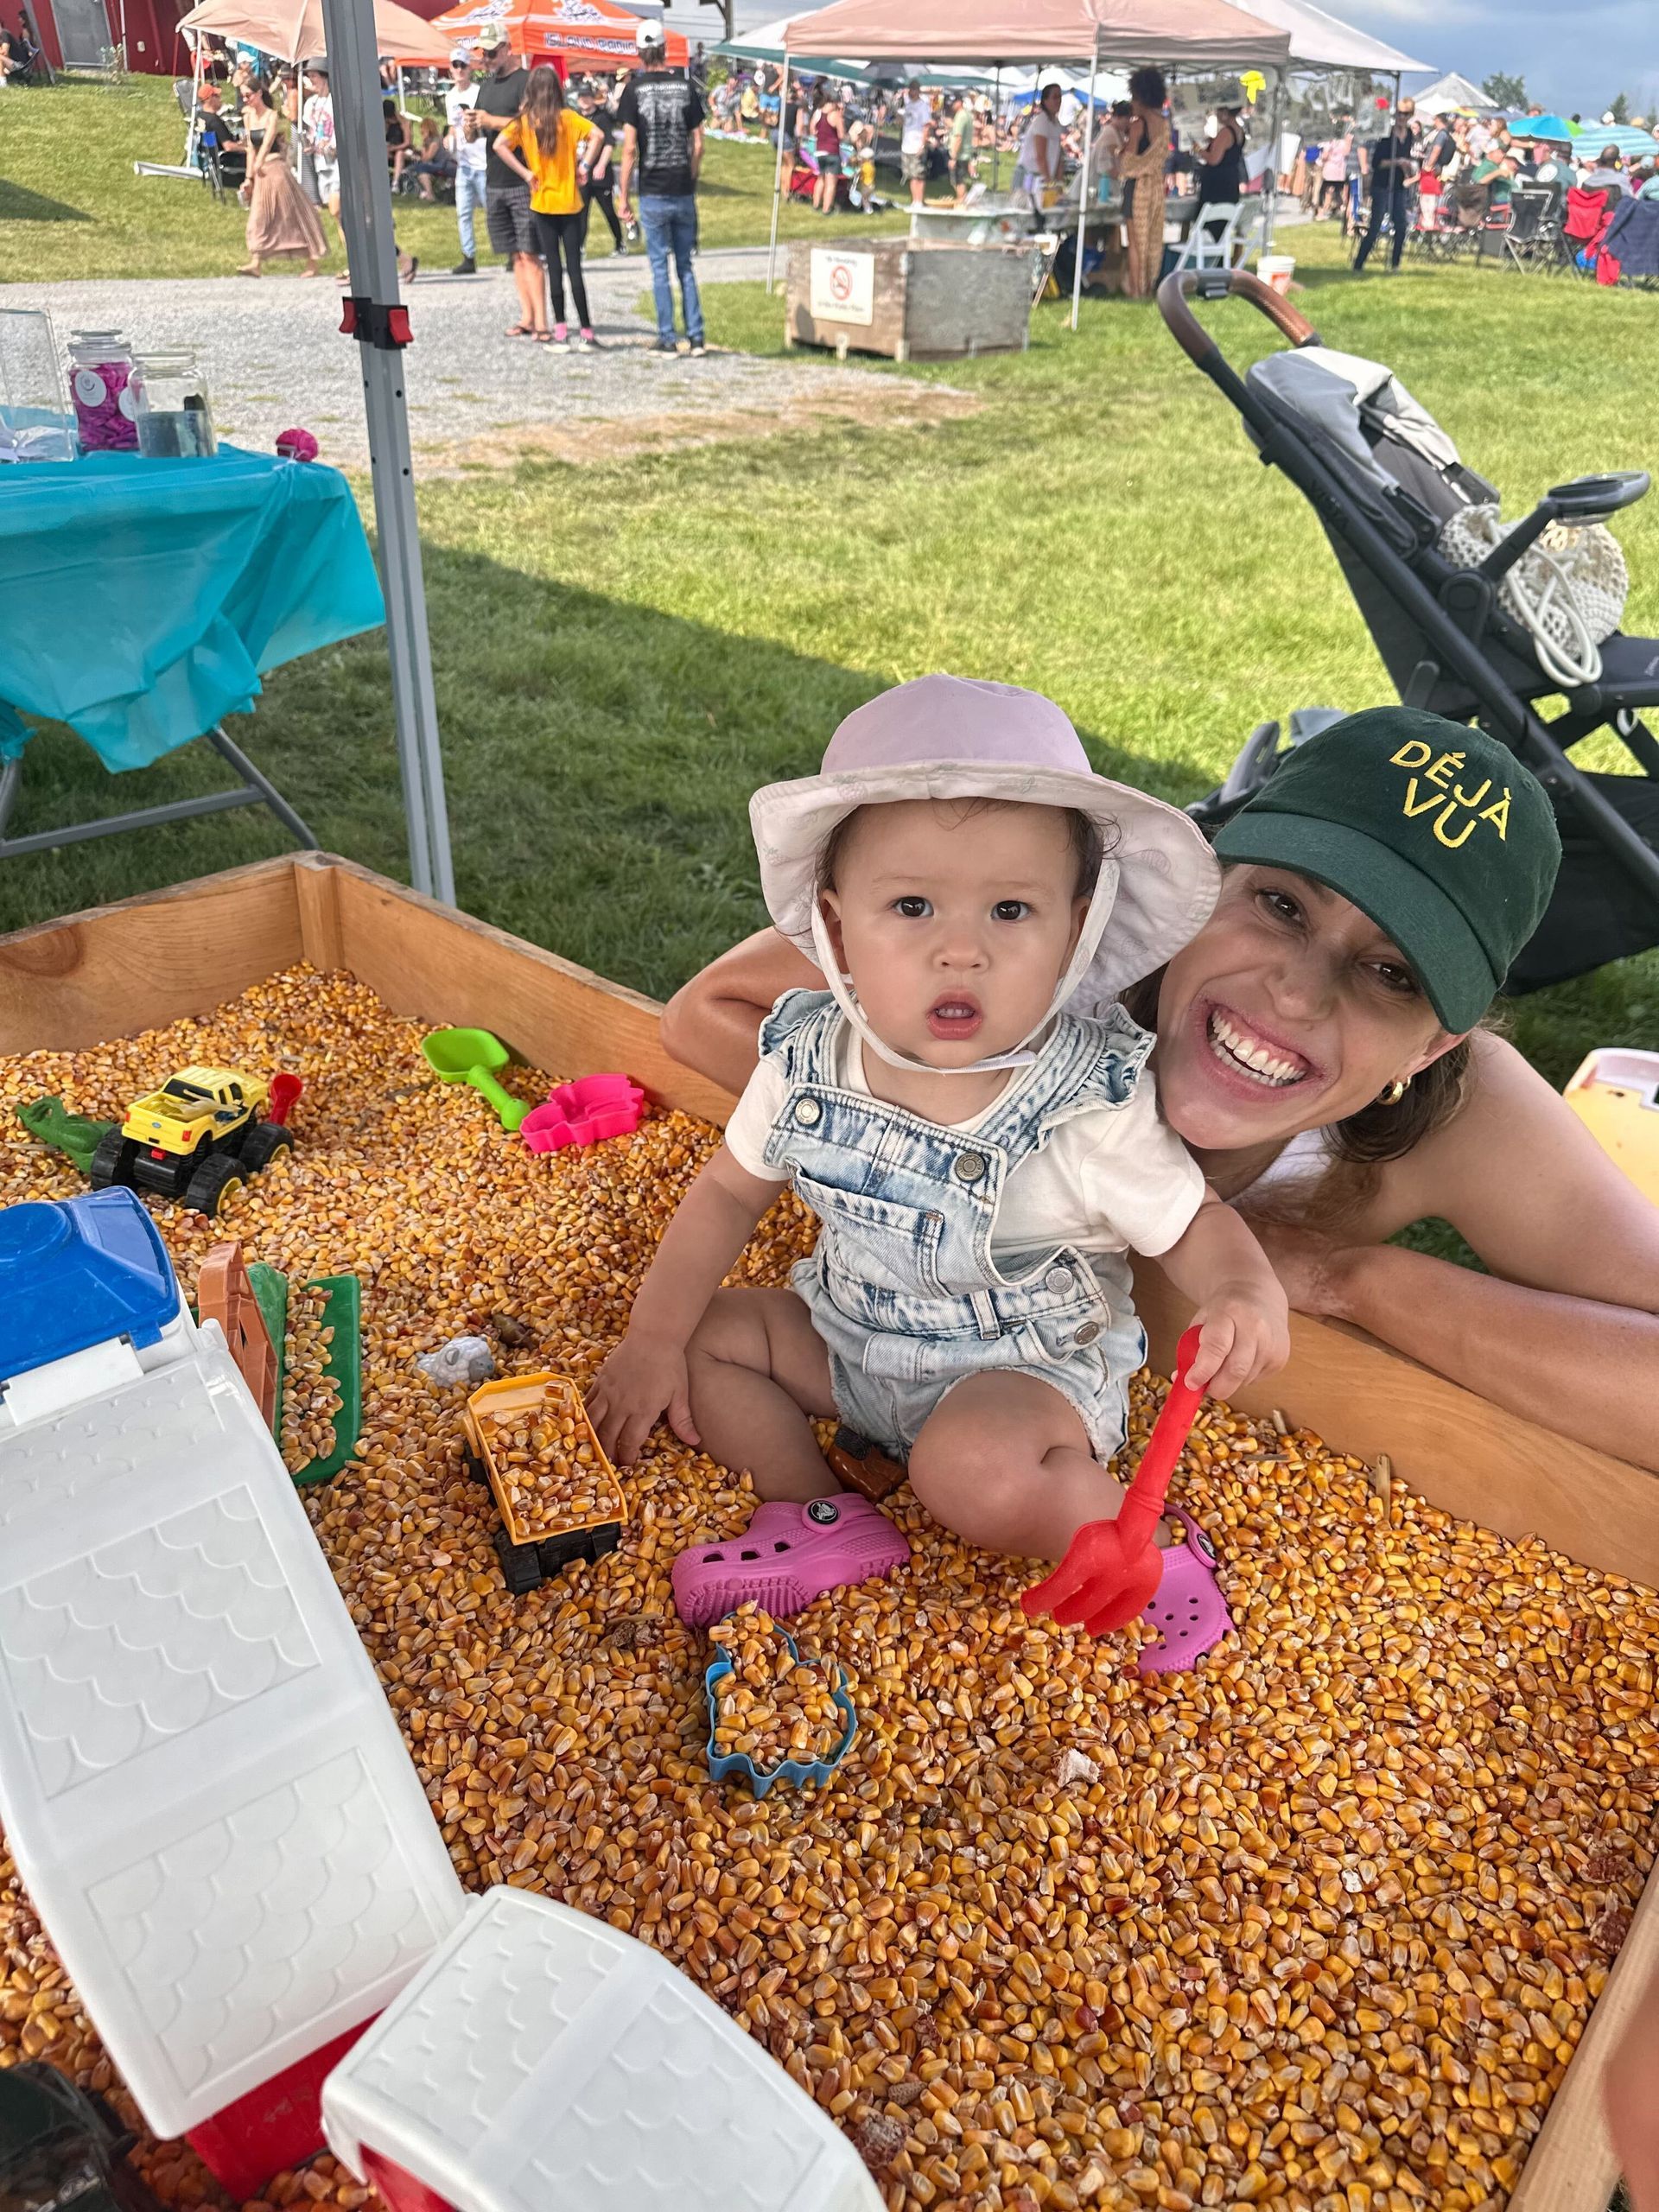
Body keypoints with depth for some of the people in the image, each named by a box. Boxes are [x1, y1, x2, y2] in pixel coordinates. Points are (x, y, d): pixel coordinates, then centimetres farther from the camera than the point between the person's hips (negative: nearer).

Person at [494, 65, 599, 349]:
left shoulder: (524, 122, -1)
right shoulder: (568, 117, -3)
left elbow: (500, 145, -11)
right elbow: (596, 135, -14)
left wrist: (525, 173, -6)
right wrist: (583, 165, -7)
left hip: (543, 203, 0)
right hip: (570, 203, 0)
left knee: (554, 268, 4)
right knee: (575, 268, 1)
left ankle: (560, 333, 2)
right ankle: (586, 333, -2)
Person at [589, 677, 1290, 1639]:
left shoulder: (1092, 1107, -27)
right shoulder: (809, 1059, -15)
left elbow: (1192, 1220, -13)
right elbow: (730, 1194, -1)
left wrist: (1248, 1292, -37)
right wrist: (654, 1340, -2)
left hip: (1028, 1371, -5)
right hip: (848, 1342, 6)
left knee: (972, 1464, -33)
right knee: (709, 1334, -3)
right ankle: (826, 1523, -3)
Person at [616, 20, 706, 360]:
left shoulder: (635, 90, -5)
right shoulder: (685, 88, 3)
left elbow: (630, 149, -9)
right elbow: (698, 146, 3)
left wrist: (622, 197, -4)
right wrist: (691, 181, 16)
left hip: (653, 194, -3)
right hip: (684, 193, 3)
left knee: (660, 268, 3)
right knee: (686, 266, 11)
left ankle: (667, 340, 4)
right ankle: (696, 338, 9)